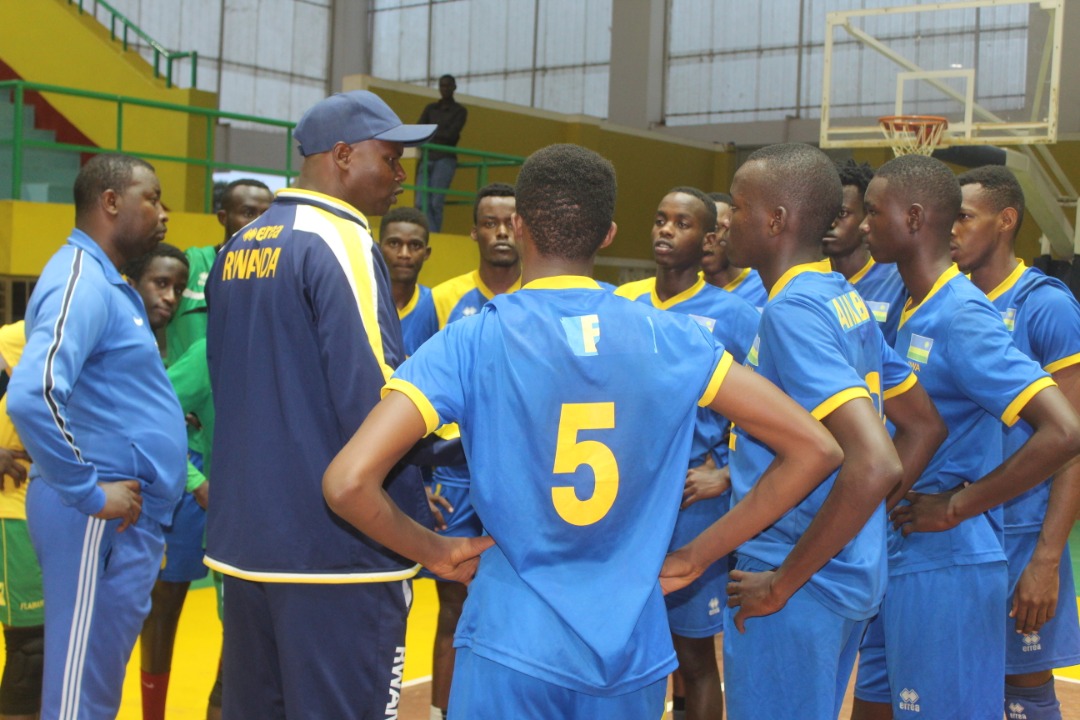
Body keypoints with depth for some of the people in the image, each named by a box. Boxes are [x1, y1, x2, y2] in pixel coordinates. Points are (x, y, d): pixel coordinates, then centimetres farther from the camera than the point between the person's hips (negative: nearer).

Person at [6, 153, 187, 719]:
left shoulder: (106, 283, 16)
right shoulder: (82, 281, -15)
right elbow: (30, 396, -29)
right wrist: (89, 493, -22)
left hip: (127, 517, 9)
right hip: (104, 520, -9)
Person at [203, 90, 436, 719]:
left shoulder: (237, 249, 12)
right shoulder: (340, 244, -13)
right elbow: (371, 402, -19)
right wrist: (417, 521, -8)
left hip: (243, 539, 8)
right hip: (336, 550, -8)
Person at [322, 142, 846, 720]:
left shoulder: (470, 342, -10)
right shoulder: (669, 337, -3)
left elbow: (348, 483, -19)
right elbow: (814, 449, -1)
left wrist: (436, 551, -2)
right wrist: (699, 553, 3)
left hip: (513, 646, -3)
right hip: (633, 650, 3)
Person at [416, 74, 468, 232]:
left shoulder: (459, 111, 8)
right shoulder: (430, 108, 19)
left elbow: (451, 135, -5)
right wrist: (439, 134, -9)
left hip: (445, 159, -4)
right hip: (427, 158, 4)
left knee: (436, 202, -12)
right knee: (422, 202, -8)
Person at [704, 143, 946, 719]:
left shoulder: (791, 311, -20)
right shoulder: (846, 300, 8)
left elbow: (873, 464, -30)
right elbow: (924, 426, 17)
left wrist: (784, 583, -21)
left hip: (800, 588, -9)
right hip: (854, 572, 9)